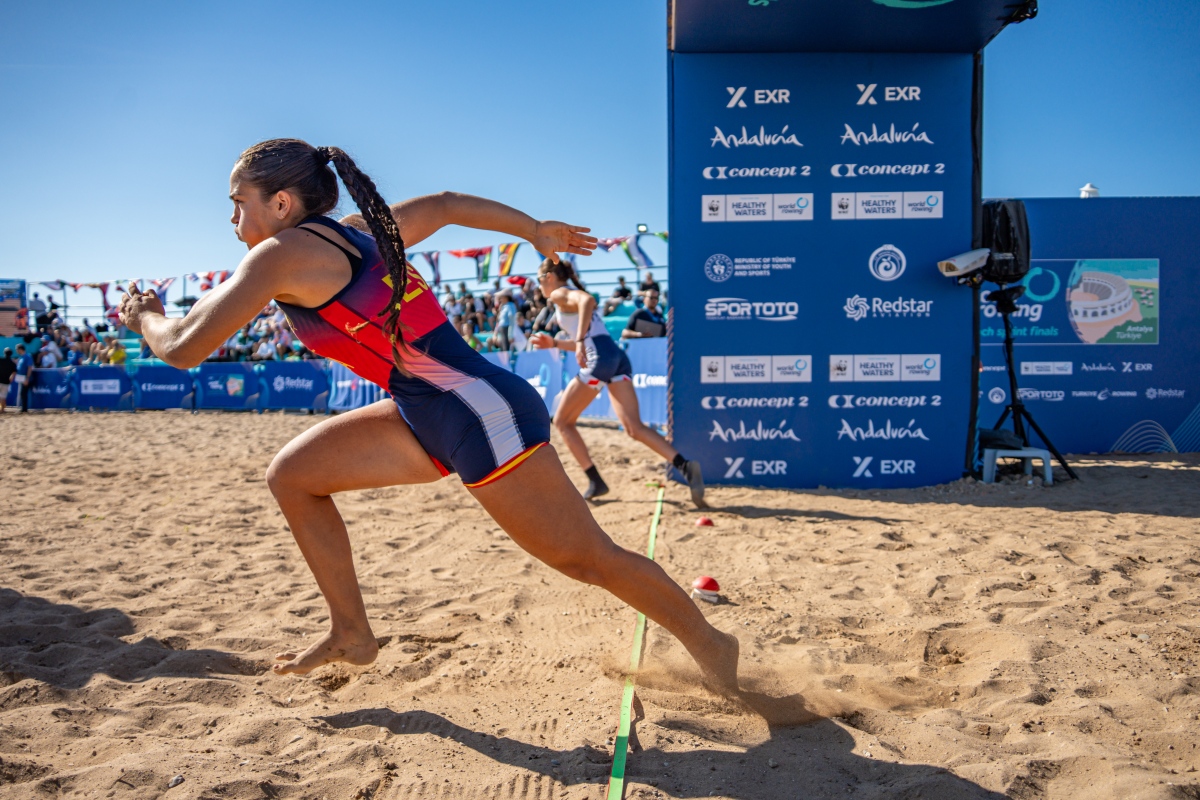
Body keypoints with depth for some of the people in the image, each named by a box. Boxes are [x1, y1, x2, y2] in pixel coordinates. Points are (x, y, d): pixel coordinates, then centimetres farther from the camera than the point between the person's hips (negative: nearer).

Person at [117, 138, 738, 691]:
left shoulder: (281, 255, -11)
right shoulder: (355, 230, 13)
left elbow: (184, 349, -9)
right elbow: (447, 205, 24)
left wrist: (145, 316, 14)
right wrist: (538, 232, 33)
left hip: (483, 416, -10)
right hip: (432, 420, 10)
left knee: (586, 558, 2)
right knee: (291, 476, 11)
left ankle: (709, 644, 22)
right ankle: (352, 634, 22)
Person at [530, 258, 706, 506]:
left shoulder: (559, 294, 6)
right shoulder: (570, 296, 32)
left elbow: (588, 300, -18)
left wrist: (580, 341, -25)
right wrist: (554, 343, 34)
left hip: (600, 358, -8)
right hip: (617, 356, 8)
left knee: (562, 421, 8)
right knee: (634, 427, -5)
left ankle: (595, 481, 4)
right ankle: (685, 466, -25)